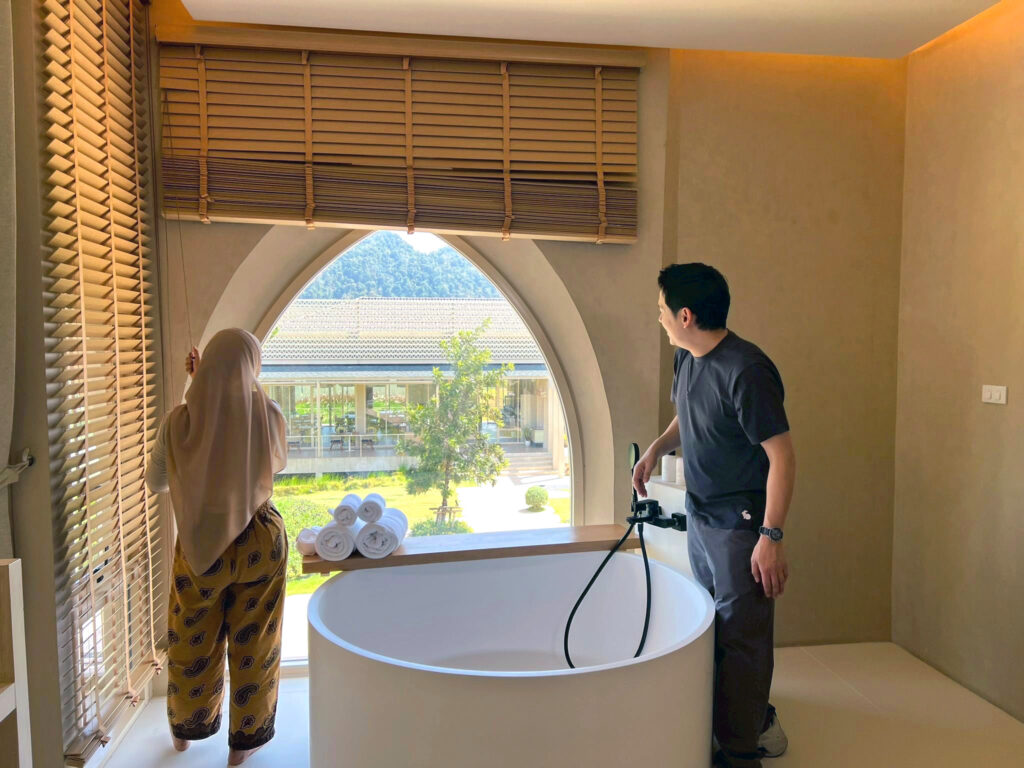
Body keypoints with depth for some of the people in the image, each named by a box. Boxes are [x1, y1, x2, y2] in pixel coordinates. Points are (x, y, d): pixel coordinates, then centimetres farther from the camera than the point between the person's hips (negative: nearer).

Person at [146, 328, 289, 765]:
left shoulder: (179, 421, -15)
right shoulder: (268, 414, -17)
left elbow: (155, 483, 0)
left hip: (201, 544, 1)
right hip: (260, 542, -1)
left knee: (194, 641, 22)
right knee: (253, 642, 16)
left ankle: (185, 730, 45)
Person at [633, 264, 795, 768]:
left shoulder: (746, 371, -23)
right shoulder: (687, 358, 4)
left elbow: (782, 455, -22)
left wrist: (772, 537, -24)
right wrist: (657, 448, 4)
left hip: (740, 524, -9)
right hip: (699, 517, 9)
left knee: (740, 638, 2)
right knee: (713, 627, 19)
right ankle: (758, 721, 40)